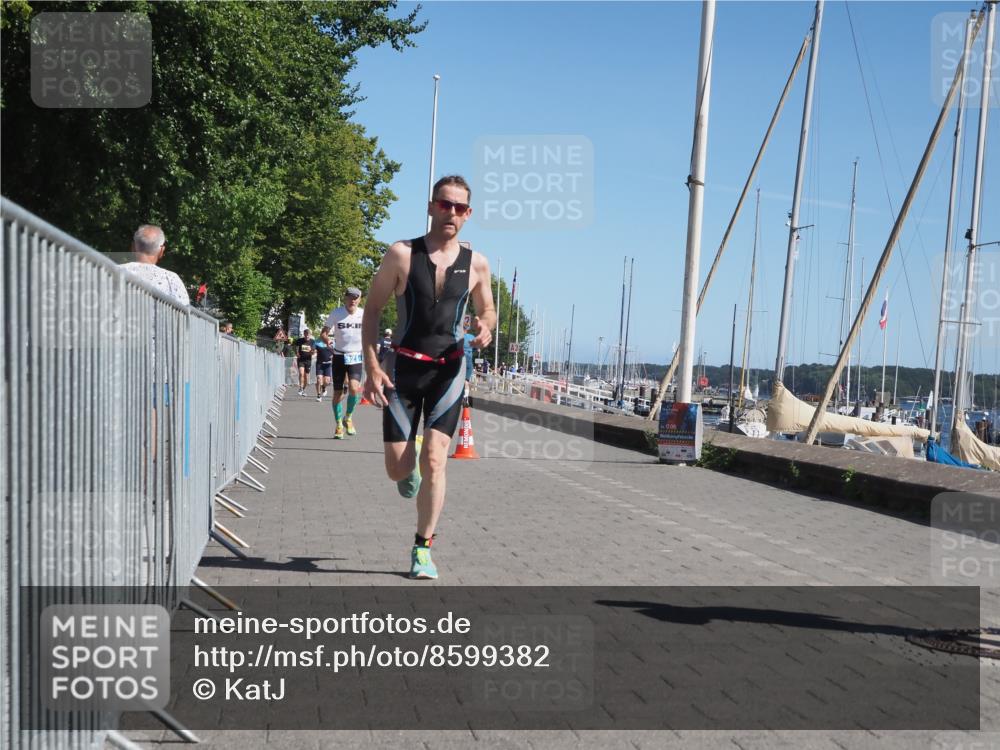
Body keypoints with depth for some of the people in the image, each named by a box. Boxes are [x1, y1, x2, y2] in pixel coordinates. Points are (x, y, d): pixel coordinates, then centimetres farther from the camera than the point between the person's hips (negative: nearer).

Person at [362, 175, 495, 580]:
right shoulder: (402, 254, -5)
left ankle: (423, 548, 6)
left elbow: (488, 309, 17)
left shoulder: (476, 264, 2)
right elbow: (373, 308, -1)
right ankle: (410, 465, 41)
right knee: (398, 469, 1)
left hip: (449, 368, 1)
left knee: (434, 461, -9)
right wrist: (372, 366, -10)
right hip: (404, 366, 0)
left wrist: (485, 326, -9)